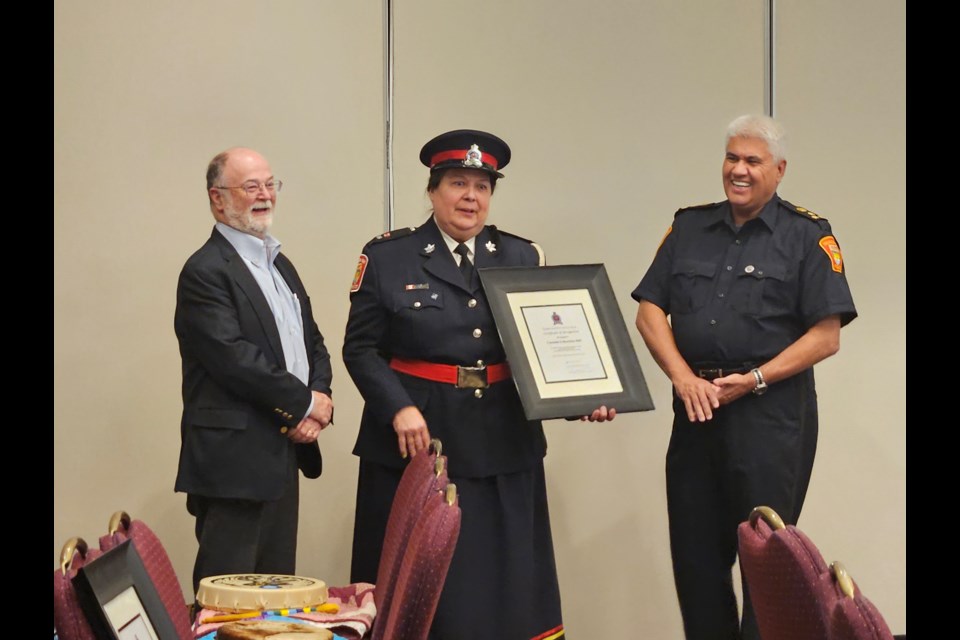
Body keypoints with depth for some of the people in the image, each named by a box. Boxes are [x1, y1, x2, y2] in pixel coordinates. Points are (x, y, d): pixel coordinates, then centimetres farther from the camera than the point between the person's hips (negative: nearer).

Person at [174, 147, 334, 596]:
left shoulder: (281, 266, 18)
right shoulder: (205, 272, -10)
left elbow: (312, 344, 17)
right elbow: (234, 357, -19)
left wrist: (319, 401, -2)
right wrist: (304, 402, -11)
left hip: (284, 454, 9)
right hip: (234, 458, -9)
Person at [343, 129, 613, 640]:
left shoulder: (523, 258, 9)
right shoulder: (387, 257, 0)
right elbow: (361, 349, -2)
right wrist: (400, 410, -15)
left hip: (504, 447, 3)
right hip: (418, 441, -3)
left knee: (504, 579, 6)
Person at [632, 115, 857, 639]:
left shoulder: (807, 236, 0)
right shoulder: (688, 228, 12)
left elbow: (826, 336, -6)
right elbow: (650, 311, 8)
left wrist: (755, 379, -14)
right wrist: (683, 377, -7)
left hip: (771, 411, -4)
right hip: (696, 407, 4)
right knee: (694, 551, 9)